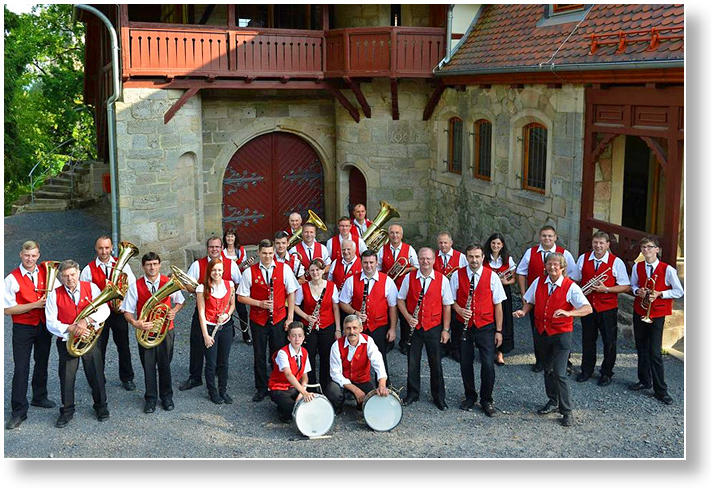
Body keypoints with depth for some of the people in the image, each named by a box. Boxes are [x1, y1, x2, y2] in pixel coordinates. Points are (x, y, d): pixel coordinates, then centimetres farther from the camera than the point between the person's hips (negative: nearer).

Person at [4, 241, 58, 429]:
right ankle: (18, 411, 2)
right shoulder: (12, 279, -11)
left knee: (42, 363, 19)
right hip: (23, 328, -4)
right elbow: (8, 309, -14)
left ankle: (39, 397, 38)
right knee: (21, 369, -5)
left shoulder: (46, 273, 1)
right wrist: (35, 305, -22)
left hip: (44, 325, 4)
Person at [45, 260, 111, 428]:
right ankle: (67, 411, 23)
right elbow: (51, 323, -7)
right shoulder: (54, 295, -2)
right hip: (66, 341, 0)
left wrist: (86, 321, -26)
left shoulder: (91, 288, -3)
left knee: (96, 375, 6)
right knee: (66, 377, 6)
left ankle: (101, 406, 25)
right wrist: (70, 329, -23)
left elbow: (104, 310, -11)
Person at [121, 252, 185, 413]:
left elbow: (180, 301, 12)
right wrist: (136, 323, -24)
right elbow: (127, 311, -4)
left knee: (165, 365, 11)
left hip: (166, 330, 0)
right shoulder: (136, 286, -6)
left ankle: (166, 396, 29)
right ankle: (150, 398, 25)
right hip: (145, 332, 0)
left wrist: (174, 311, -10)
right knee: (148, 366, 8)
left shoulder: (169, 282, -3)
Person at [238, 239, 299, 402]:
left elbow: (291, 293, 1)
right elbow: (241, 297, -1)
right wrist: (259, 303, -15)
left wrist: (290, 318, -3)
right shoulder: (250, 272, -4)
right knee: (259, 356, 9)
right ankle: (261, 389, 24)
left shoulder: (284, 269, -3)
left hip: (279, 318, 0)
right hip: (258, 319, 1)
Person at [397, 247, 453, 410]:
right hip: (414, 327, 1)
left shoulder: (442, 280, -4)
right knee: (412, 362, 11)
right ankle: (412, 394, 28)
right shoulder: (409, 277, -2)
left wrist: (446, 329, -3)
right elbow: (400, 299, 6)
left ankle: (439, 397, 23)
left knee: (436, 364, 7)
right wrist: (408, 317, -9)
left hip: (434, 328, -1)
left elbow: (447, 306, -1)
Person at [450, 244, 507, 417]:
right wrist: (459, 310, -14)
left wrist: (499, 330, -2)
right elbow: (452, 299, 8)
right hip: (464, 325, 2)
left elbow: (498, 305, -1)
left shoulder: (492, 276, -4)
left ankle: (487, 400, 14)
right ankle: (470, 397, 31)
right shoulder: (457, 275, -1)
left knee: (488, 364, -6)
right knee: (465, 364, 11)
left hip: (485, 326, -1)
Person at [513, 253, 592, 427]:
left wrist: (568, 313, -39)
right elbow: (529, 301, 15)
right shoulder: (538, 282, 1)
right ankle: (553, 402, 37)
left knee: (559, 373, -10)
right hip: (541, 332, 5)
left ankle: (567, 411, 3)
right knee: (547, 369, 18)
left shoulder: (571, 287, -13)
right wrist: (524, 311, -6)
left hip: (561, 334, -5)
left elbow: (588, 308, -23)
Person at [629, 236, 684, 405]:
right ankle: (644, 381, 29)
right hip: (639, 312, 4)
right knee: (641, 349, 13)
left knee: (655, 353, -6)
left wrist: (659, 294, -18)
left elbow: (679, 292, -5)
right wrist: (637, 291, -8)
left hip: (657, 314, -4)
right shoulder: (637, 267, 1)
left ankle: (660, 390, 2)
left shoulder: (667, 269, -11)